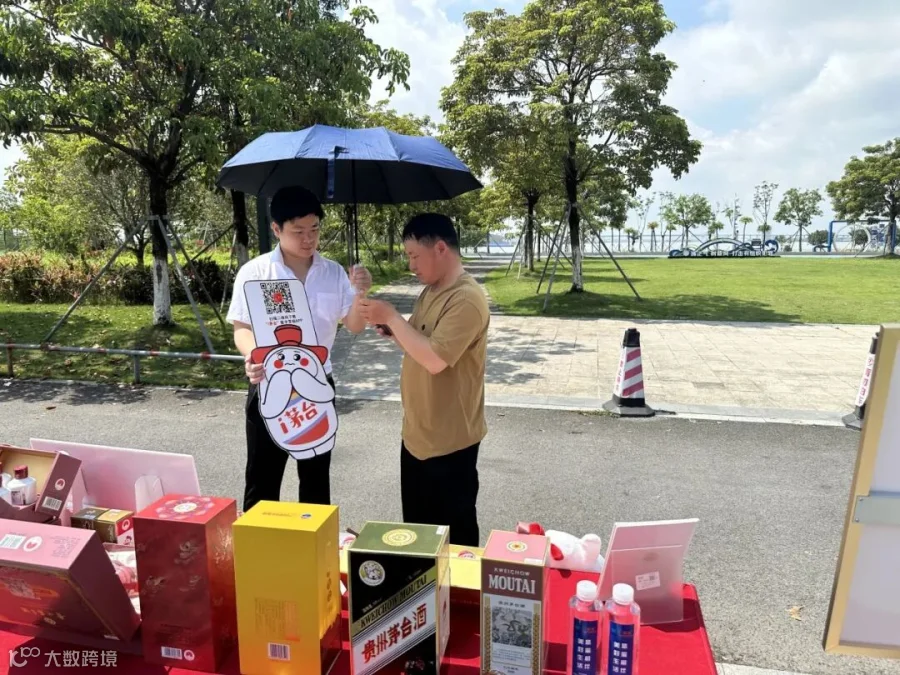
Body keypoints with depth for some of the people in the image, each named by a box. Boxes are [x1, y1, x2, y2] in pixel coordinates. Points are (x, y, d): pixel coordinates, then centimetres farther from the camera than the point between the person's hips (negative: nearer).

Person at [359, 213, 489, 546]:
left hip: (449, 442, -9)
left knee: (454, 536, 10)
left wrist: (392, 317, -22)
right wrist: (390, 328, -2)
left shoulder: (466, 299, -23)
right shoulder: (430, 291, 8)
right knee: (417, 527, 24)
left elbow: (434, 358, -30)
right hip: (416, 434, 9)